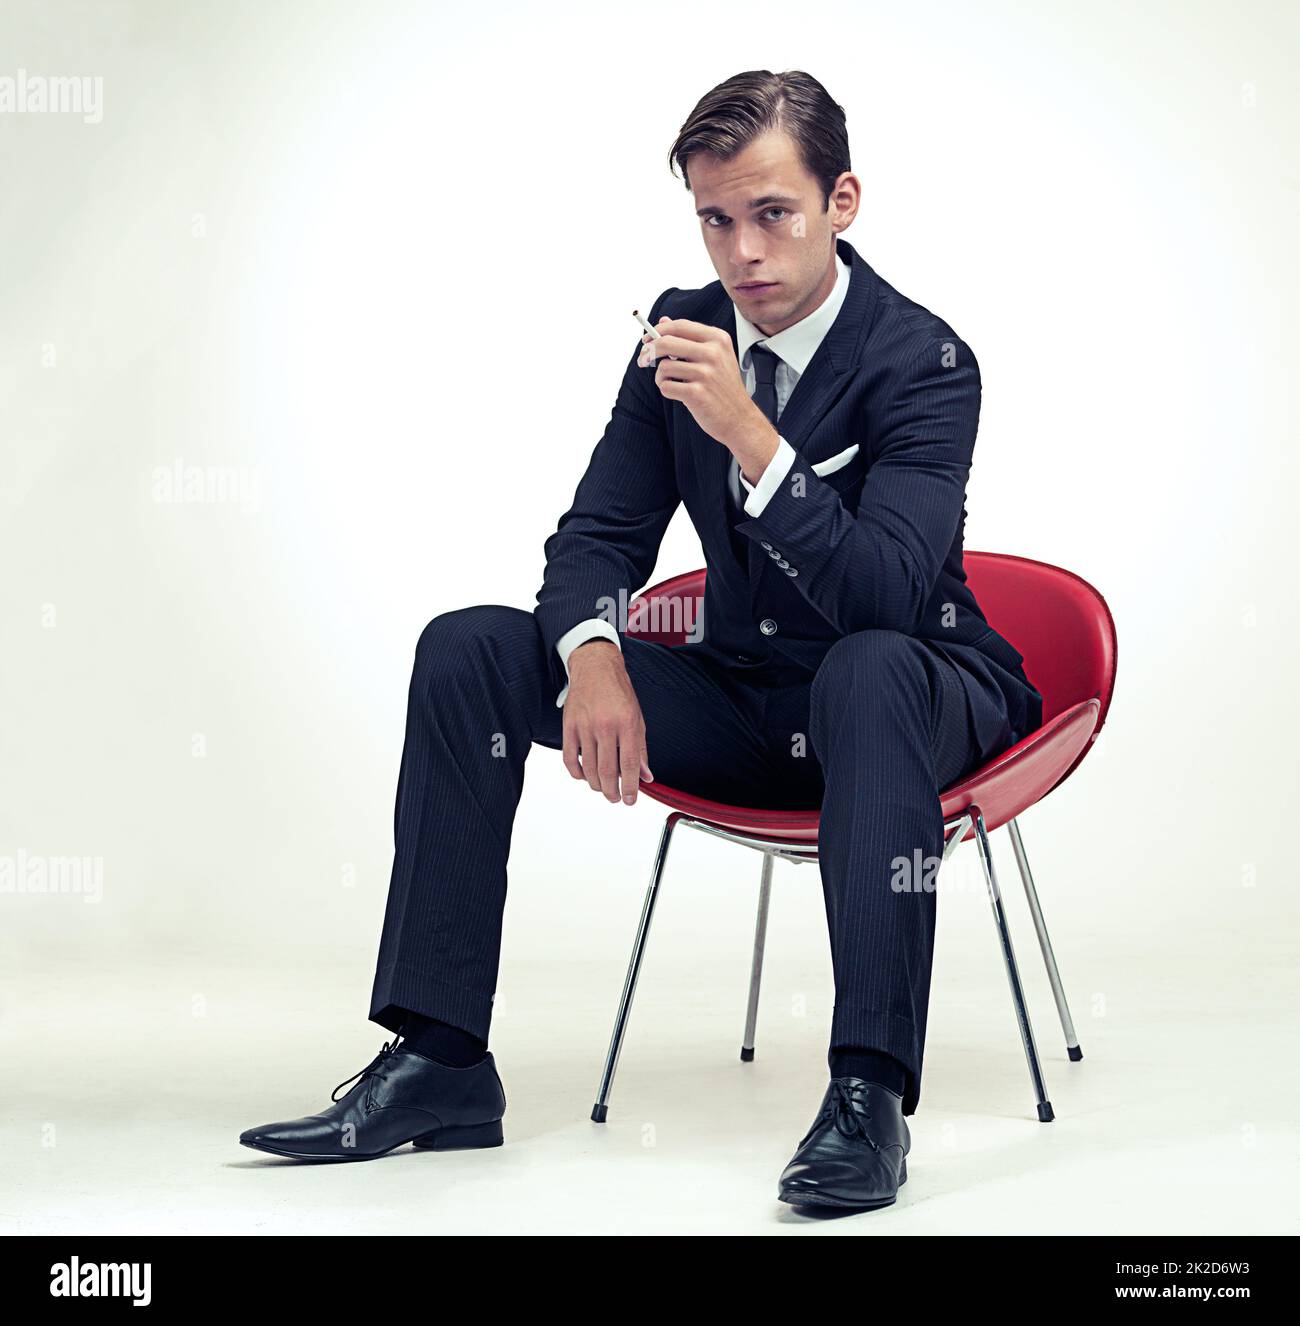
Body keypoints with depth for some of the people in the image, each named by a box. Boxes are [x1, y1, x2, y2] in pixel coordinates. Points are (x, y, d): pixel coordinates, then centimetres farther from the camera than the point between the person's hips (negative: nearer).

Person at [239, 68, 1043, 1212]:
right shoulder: (683, 330, 0)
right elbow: (599, 534, 0)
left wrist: (749, 433, -40)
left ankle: (871, 1094, -41)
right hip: (743, 692, 5)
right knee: (467, 651, -12)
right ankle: (438, 1062, -13)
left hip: (897, 690, -5)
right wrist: (594, 656, -23)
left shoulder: (925, 362, -18)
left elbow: (884, 594, -30)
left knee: (867, 666, -41)